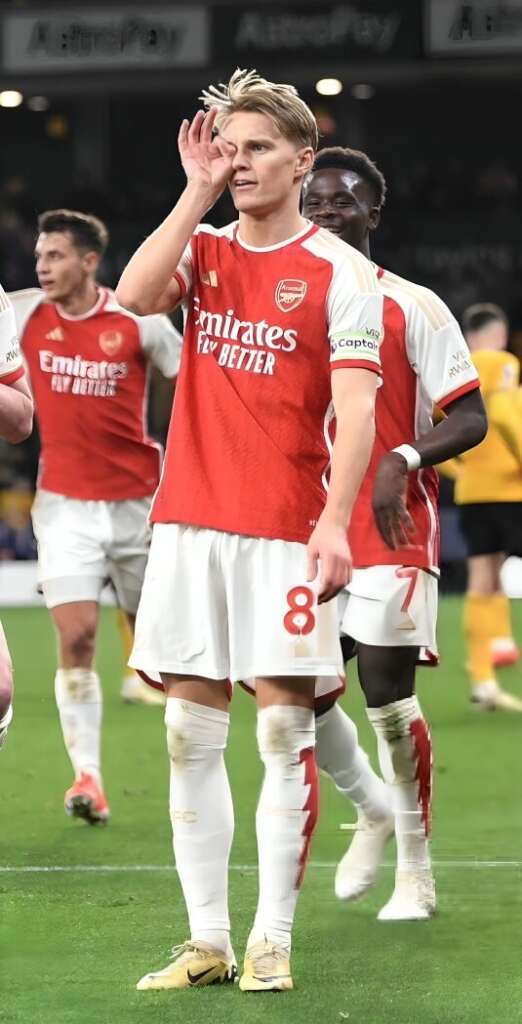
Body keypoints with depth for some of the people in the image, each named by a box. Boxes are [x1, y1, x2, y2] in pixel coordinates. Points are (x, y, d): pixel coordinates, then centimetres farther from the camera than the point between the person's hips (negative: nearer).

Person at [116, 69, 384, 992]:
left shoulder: (340, 272, -2)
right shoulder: (202, 252, 10)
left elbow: (354, 411, -9)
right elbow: (134, 294, -11)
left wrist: (335, 520, -20)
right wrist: (197, 193, -8)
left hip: (284, 531, -4)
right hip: (188, 522, 4)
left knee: (285, 731, -2)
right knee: (190, 733, 4)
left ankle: (272, 940, 4)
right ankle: (206, 941, 10)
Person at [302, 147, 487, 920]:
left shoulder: (413, 308, -3)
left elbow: (470, 419, -7)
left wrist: (402, 460, -24)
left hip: (391, 534, -5)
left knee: (388, 694, -7)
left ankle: (415, 869, 6)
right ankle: (375, 812, 27)